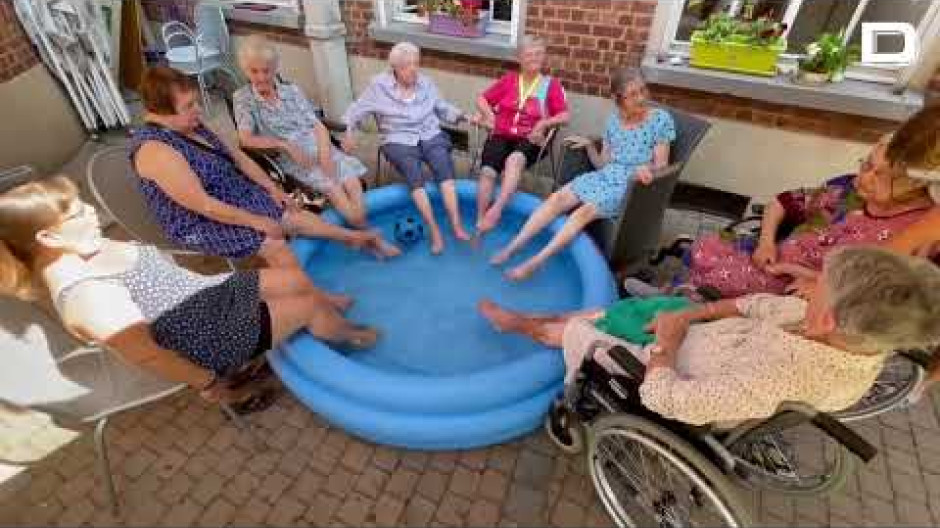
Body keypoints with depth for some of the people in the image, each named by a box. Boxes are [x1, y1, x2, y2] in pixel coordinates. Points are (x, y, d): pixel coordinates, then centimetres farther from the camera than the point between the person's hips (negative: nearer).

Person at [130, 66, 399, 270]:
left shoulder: (191, 125, 2)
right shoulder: (154, 149, -26)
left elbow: (236, 155, 9)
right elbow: (204, 205, -28)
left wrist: (272, 189, 2)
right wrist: (257, 222, -23)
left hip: (238, 197, 9)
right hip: (200, 223, -8)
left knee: (297, 216, 3)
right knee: (274, 244, -23)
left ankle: (356, 237, 17)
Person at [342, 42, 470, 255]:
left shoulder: (426, 83, 13)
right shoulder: (378, 85, 3)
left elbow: (443, 108, 19)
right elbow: (356, 111, 8)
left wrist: (462, 116, 3)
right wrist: (349, 131, -8)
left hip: (431, 136, 3)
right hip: (399, 141, -2)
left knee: (445, 168, -28)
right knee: (414, 173, -32)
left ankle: (457, 225, -33)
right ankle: (434, 231, -33)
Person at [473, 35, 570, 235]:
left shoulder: (551, 84, 9)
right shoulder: (509, 79, 17)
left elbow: (565, 116, 1)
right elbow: (481, 99, 20)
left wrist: (543, 123, -14)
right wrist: (489, 114, 1)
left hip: (529, 140, -2)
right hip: (501, 135, 2)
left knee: (514, 159, -37)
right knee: (488, 170, -27)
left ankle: (496, 211, -41)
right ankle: (480, 224, -24)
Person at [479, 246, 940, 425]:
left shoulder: (773, 383, -42)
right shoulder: (864, 334, -17)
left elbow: (660, 398, -35)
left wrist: (668, 337, -19)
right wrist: (694, 314, -9)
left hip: (670, 369, -7)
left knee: (573, 329, 9)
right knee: (602, 312, 18)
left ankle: (524, 324, 42)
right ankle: (524, 321, 40)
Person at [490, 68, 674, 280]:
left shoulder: (661, 119, -2)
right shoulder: (614, 120, 10)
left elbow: (661, 165, -5)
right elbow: (602, 163, 13)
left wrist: (645, 169, -26)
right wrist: (589, 145, -3)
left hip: (632, 185, -4)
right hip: (604, 176, 5)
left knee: (585, 211, -31)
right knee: (557, 198, -21)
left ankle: (534, 263, -34)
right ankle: (511, 248, -23)